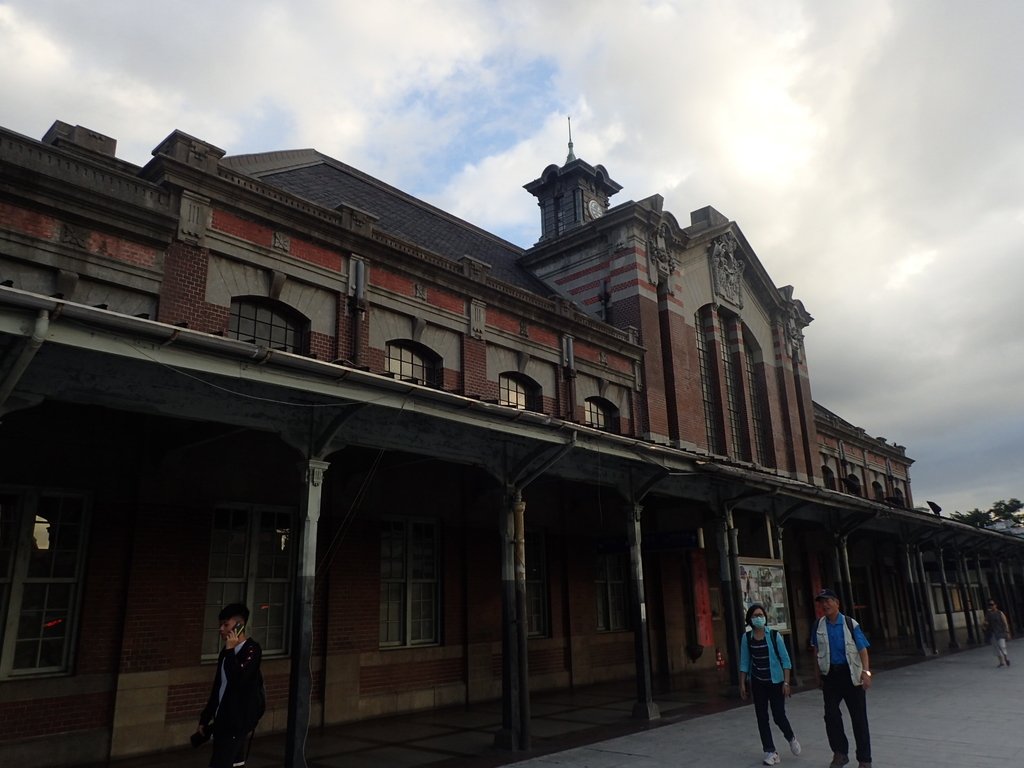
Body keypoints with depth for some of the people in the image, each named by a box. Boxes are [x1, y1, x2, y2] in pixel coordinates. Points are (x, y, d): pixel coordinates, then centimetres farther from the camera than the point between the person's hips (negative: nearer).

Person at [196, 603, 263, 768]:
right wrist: (204, 719, 18)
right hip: (223, 719, 8)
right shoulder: (227, 651, 11)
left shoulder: (252, 649, -12)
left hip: (237, 721, -8)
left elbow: (238, 678, -26)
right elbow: (217, 687, 17)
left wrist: (230, 651, -17)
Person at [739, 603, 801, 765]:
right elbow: (744, 663, 3)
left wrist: (786, 682, -10)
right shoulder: (746, 638, -2)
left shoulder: (774, 635, -8)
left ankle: (791, 738, 31)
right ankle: (770, 752, 15)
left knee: (779, 716, 0)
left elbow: (785, 660, -5)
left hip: (775, 681, -2)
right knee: (762, 717, 3)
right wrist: (742, 684, 2)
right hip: (757, 683, 2)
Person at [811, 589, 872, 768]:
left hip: (851, 674, -3)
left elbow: (862, 650, -10)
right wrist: (818, 675, 11)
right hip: (830, 675, 3)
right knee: (831, 715, 7)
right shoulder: (819, 625, 2)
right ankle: (840, 753, 25)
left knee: (859, 717, 4)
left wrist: (866, 671, -22)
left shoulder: (850, 624, -8)